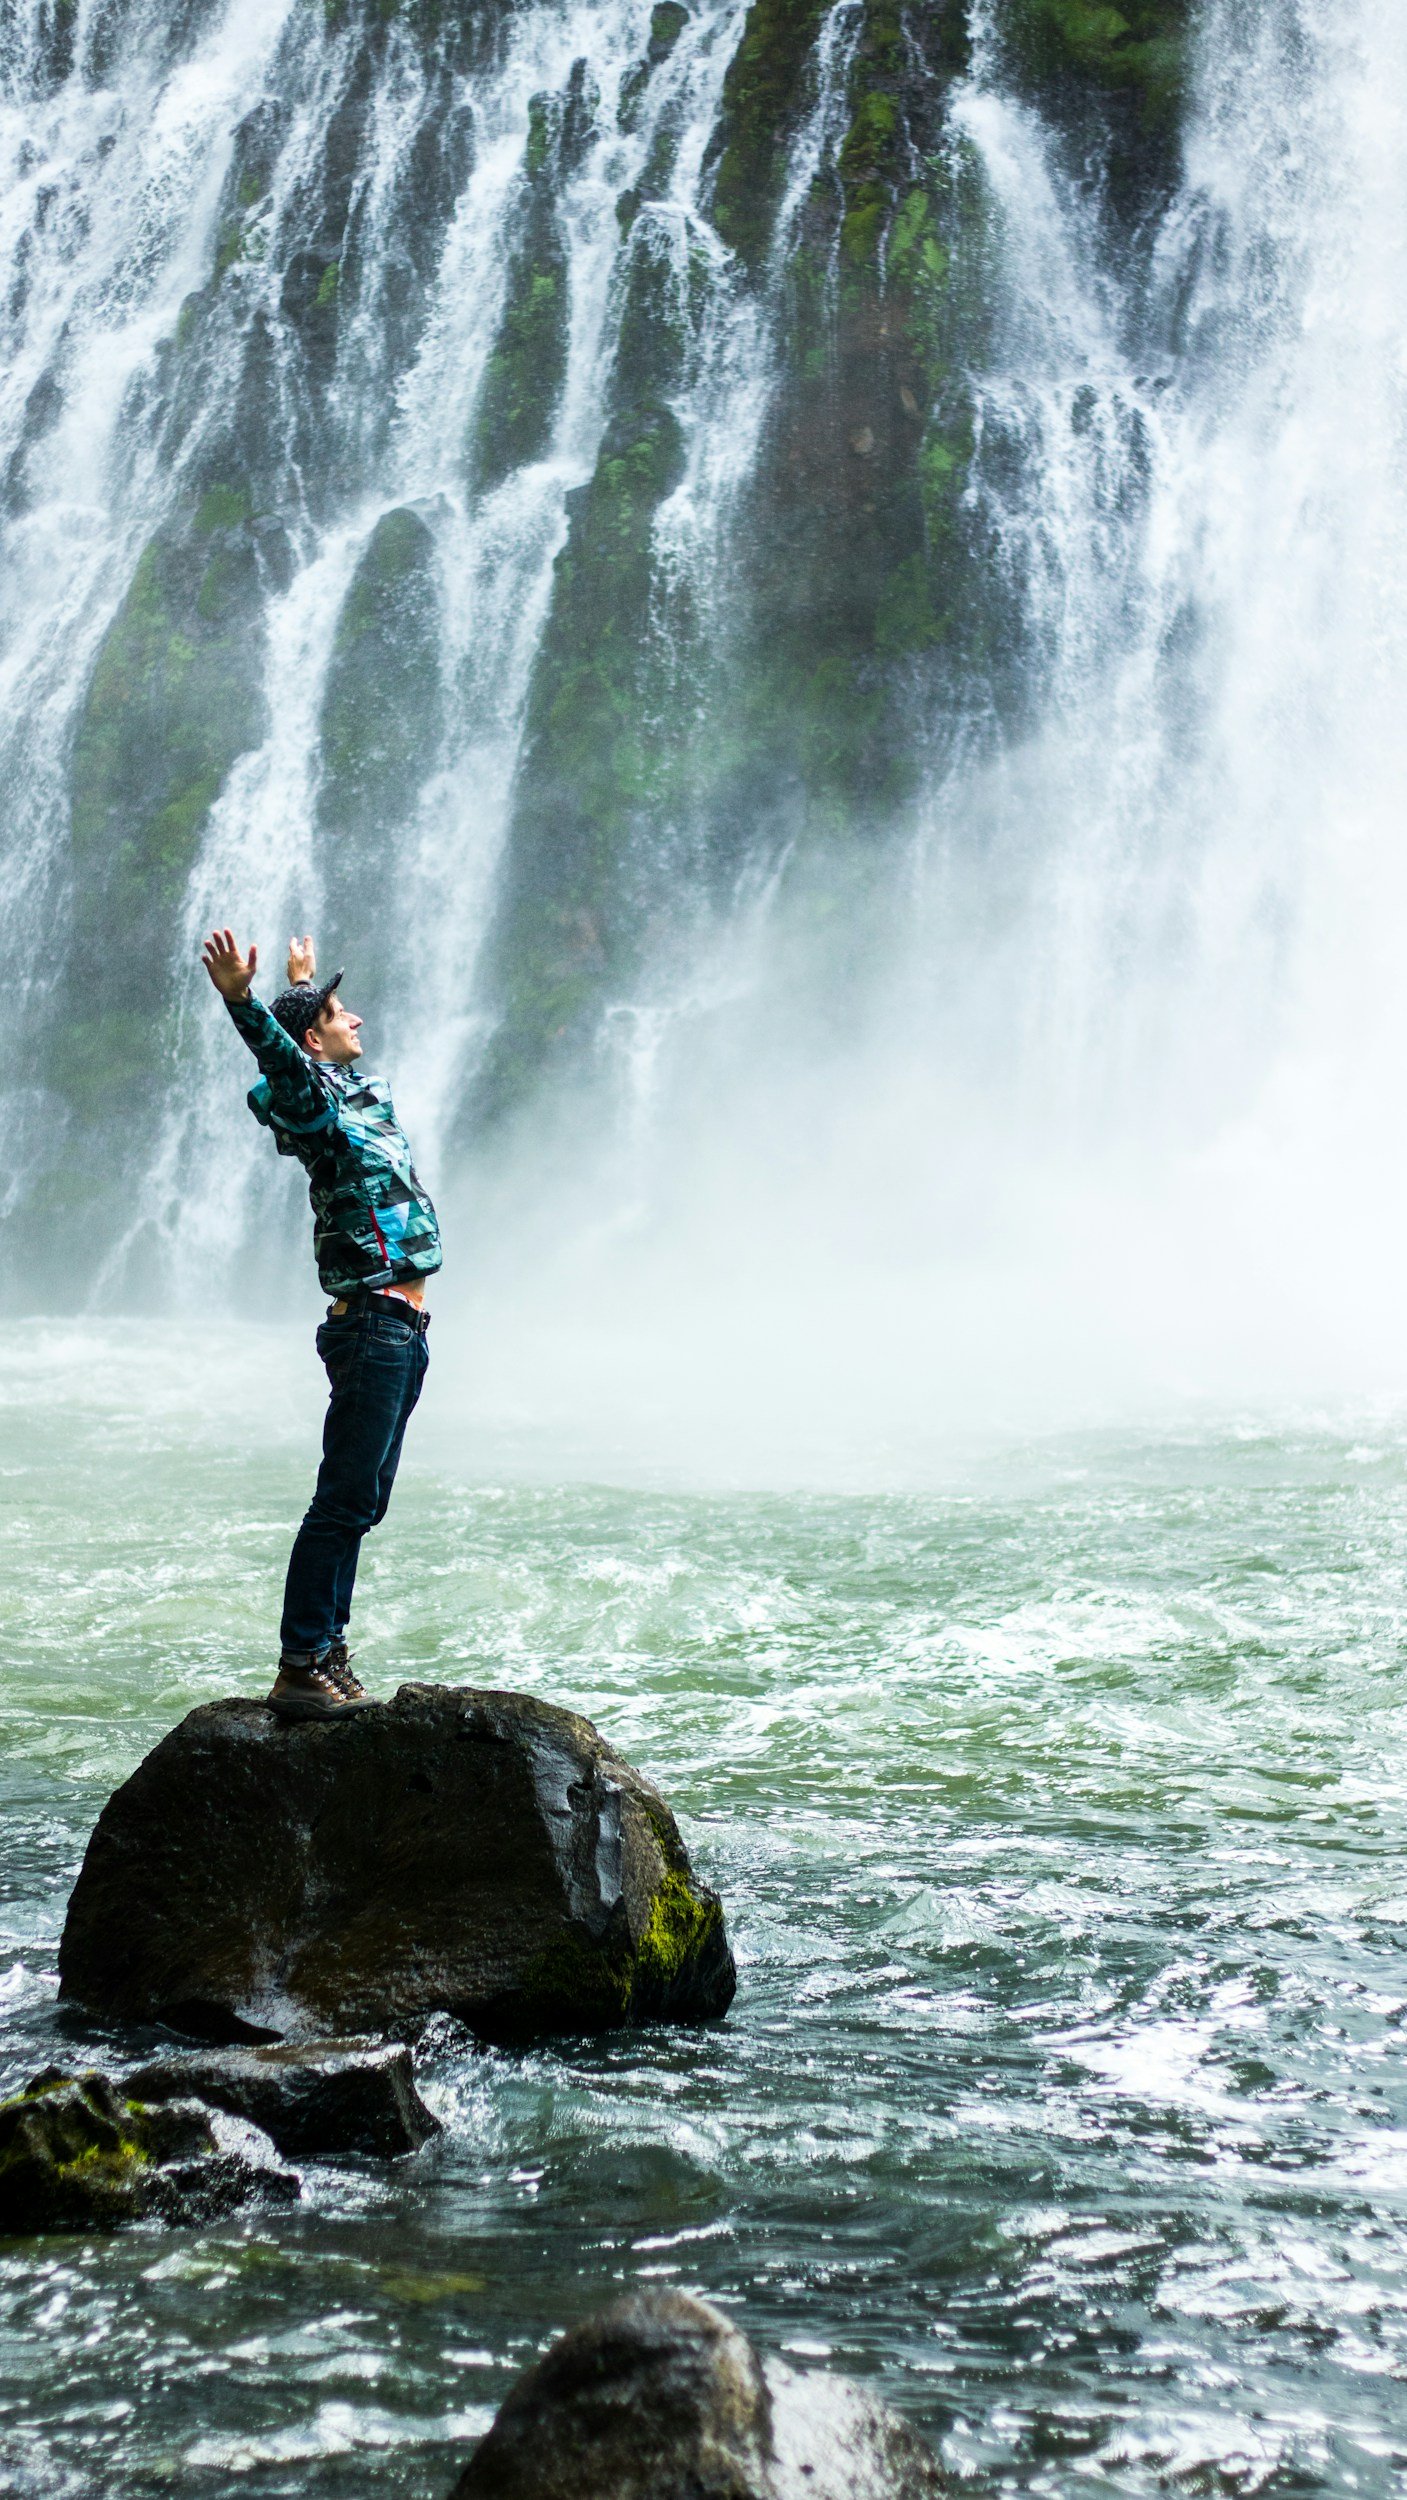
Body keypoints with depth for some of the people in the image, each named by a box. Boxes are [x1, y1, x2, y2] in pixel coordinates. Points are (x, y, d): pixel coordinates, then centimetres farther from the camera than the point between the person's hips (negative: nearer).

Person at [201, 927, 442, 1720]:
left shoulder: (362, 1090, 17)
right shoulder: (315, 1101, -9)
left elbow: (322, 1053, 39)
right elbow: (282, 1060, -31)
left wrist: (305, 982, 55)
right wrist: (241, 998, -50)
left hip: (403, 1329, 9)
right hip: (371, 1325, -9)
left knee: (360, 1504, 11)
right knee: (344, 1500, -11)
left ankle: (328, 1654, 16)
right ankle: (299, 1669, -10)